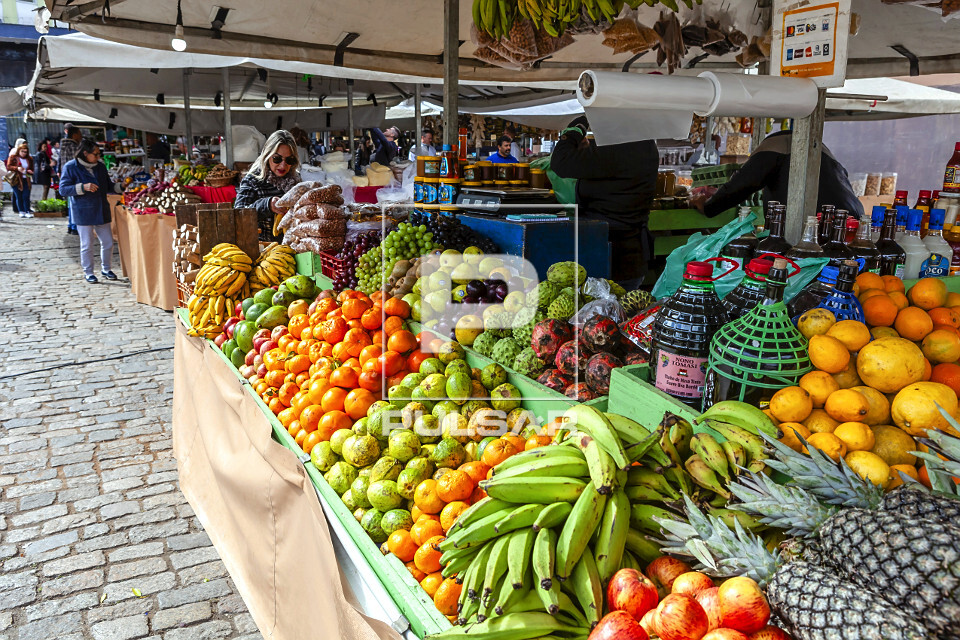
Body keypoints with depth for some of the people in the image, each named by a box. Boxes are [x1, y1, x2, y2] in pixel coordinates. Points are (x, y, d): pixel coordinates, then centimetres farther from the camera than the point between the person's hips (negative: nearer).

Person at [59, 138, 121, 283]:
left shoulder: (100, 166, 10)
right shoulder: (70, 167, -6)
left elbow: (108, 186, 20)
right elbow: (63, 189, -10)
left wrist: (121, 186, 2)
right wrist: (83, 187, -22)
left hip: (102, 211, 5)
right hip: (83, 213, -5)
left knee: (108, 242, 8)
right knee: (87, 245, 3)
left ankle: (105, 269, 27)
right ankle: (88, 272, 17)